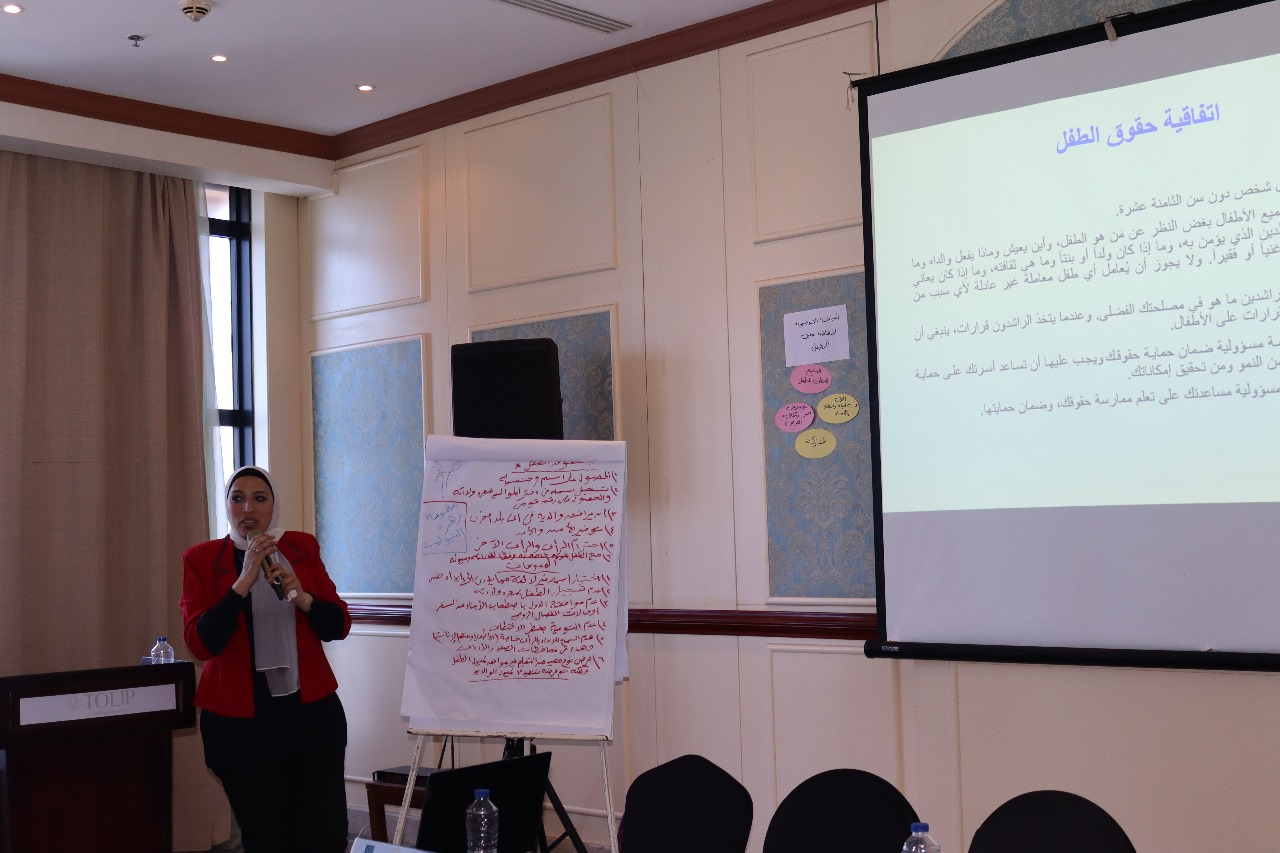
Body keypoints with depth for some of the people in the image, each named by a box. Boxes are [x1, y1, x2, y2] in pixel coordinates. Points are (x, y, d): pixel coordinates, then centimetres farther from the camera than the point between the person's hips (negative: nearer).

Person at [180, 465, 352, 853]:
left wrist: (302, 597, -14)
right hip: (240, 719, -2)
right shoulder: (202, 559, -1)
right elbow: (200, 643, -12)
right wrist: (244, 581, -21)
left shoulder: (302, 547, 6)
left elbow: (338, 626, 5)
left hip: (312, 709, 2)